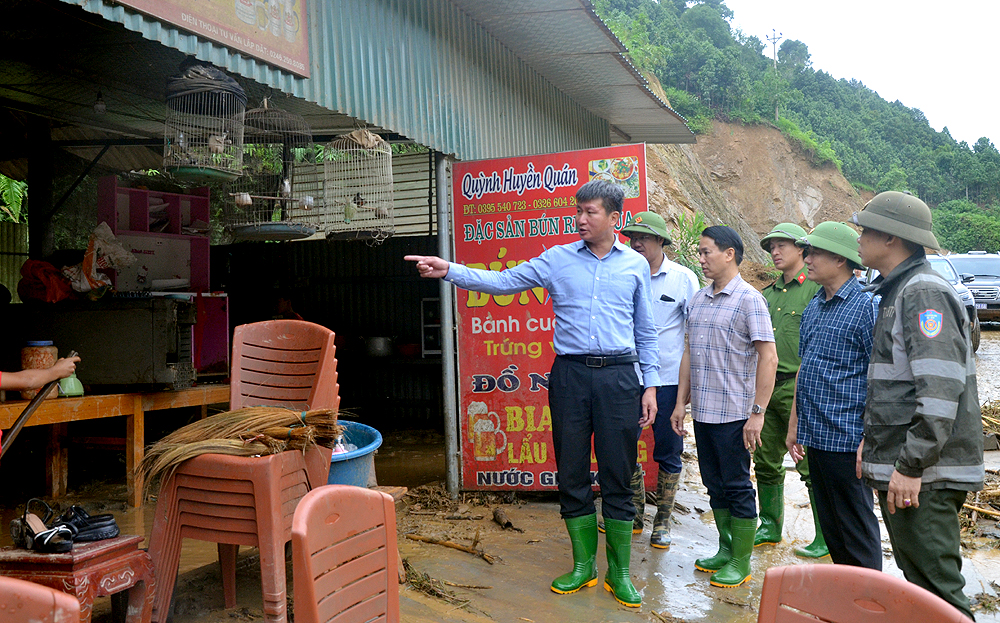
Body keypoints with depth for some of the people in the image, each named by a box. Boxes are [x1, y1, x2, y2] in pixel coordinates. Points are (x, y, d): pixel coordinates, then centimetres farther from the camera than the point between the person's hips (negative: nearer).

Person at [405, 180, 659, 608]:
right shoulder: (558, 259, 6)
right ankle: (583, 565, 23)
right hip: (570, 374, 1)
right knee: (572, 475, 7)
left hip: (618, 375, -1)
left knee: (617, 476, 3)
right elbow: (502, 281, 1)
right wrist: (450, 271, -11)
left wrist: (650, 384, 7)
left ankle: (619, 572, 17)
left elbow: (645, 331, 11)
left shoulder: (636, 265, 7)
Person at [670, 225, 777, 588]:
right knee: (715, 485, 15)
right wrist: (681, 402, 14)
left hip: (733, 414, -7)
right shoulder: (698, 299, 11)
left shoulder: (749, 299, -10)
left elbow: (769, 358, -14)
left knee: (737, 487, 3)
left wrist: (757, 413, -17)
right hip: (702, 411, 7)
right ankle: (726, 549, 30)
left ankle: (741, 562, 16)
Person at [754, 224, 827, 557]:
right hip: (766, 386, 7)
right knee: (766, 461, 12)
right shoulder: (768, 293, 16)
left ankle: (826, 539, 7)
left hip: (799, 387, -7)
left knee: (811, 465, -4)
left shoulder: (816, 289, -5)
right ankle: (770, 527, 26)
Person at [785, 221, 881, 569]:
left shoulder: (865, 306, -11)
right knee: (828, 526, 16)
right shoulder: (813, 308, 13)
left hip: (847, 439, -8)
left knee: (856, 529, 3)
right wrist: (794, 426, 19)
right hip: (815, 437, 8)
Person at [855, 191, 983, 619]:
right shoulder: (896, 292, 17)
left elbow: (941, 390, -23)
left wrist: (911, 467, -23)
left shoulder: (924, 293, -15)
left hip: (925, 476, -10)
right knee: (917, 585, 17)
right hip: (897, 469, 10)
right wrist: (872, 440, 20)